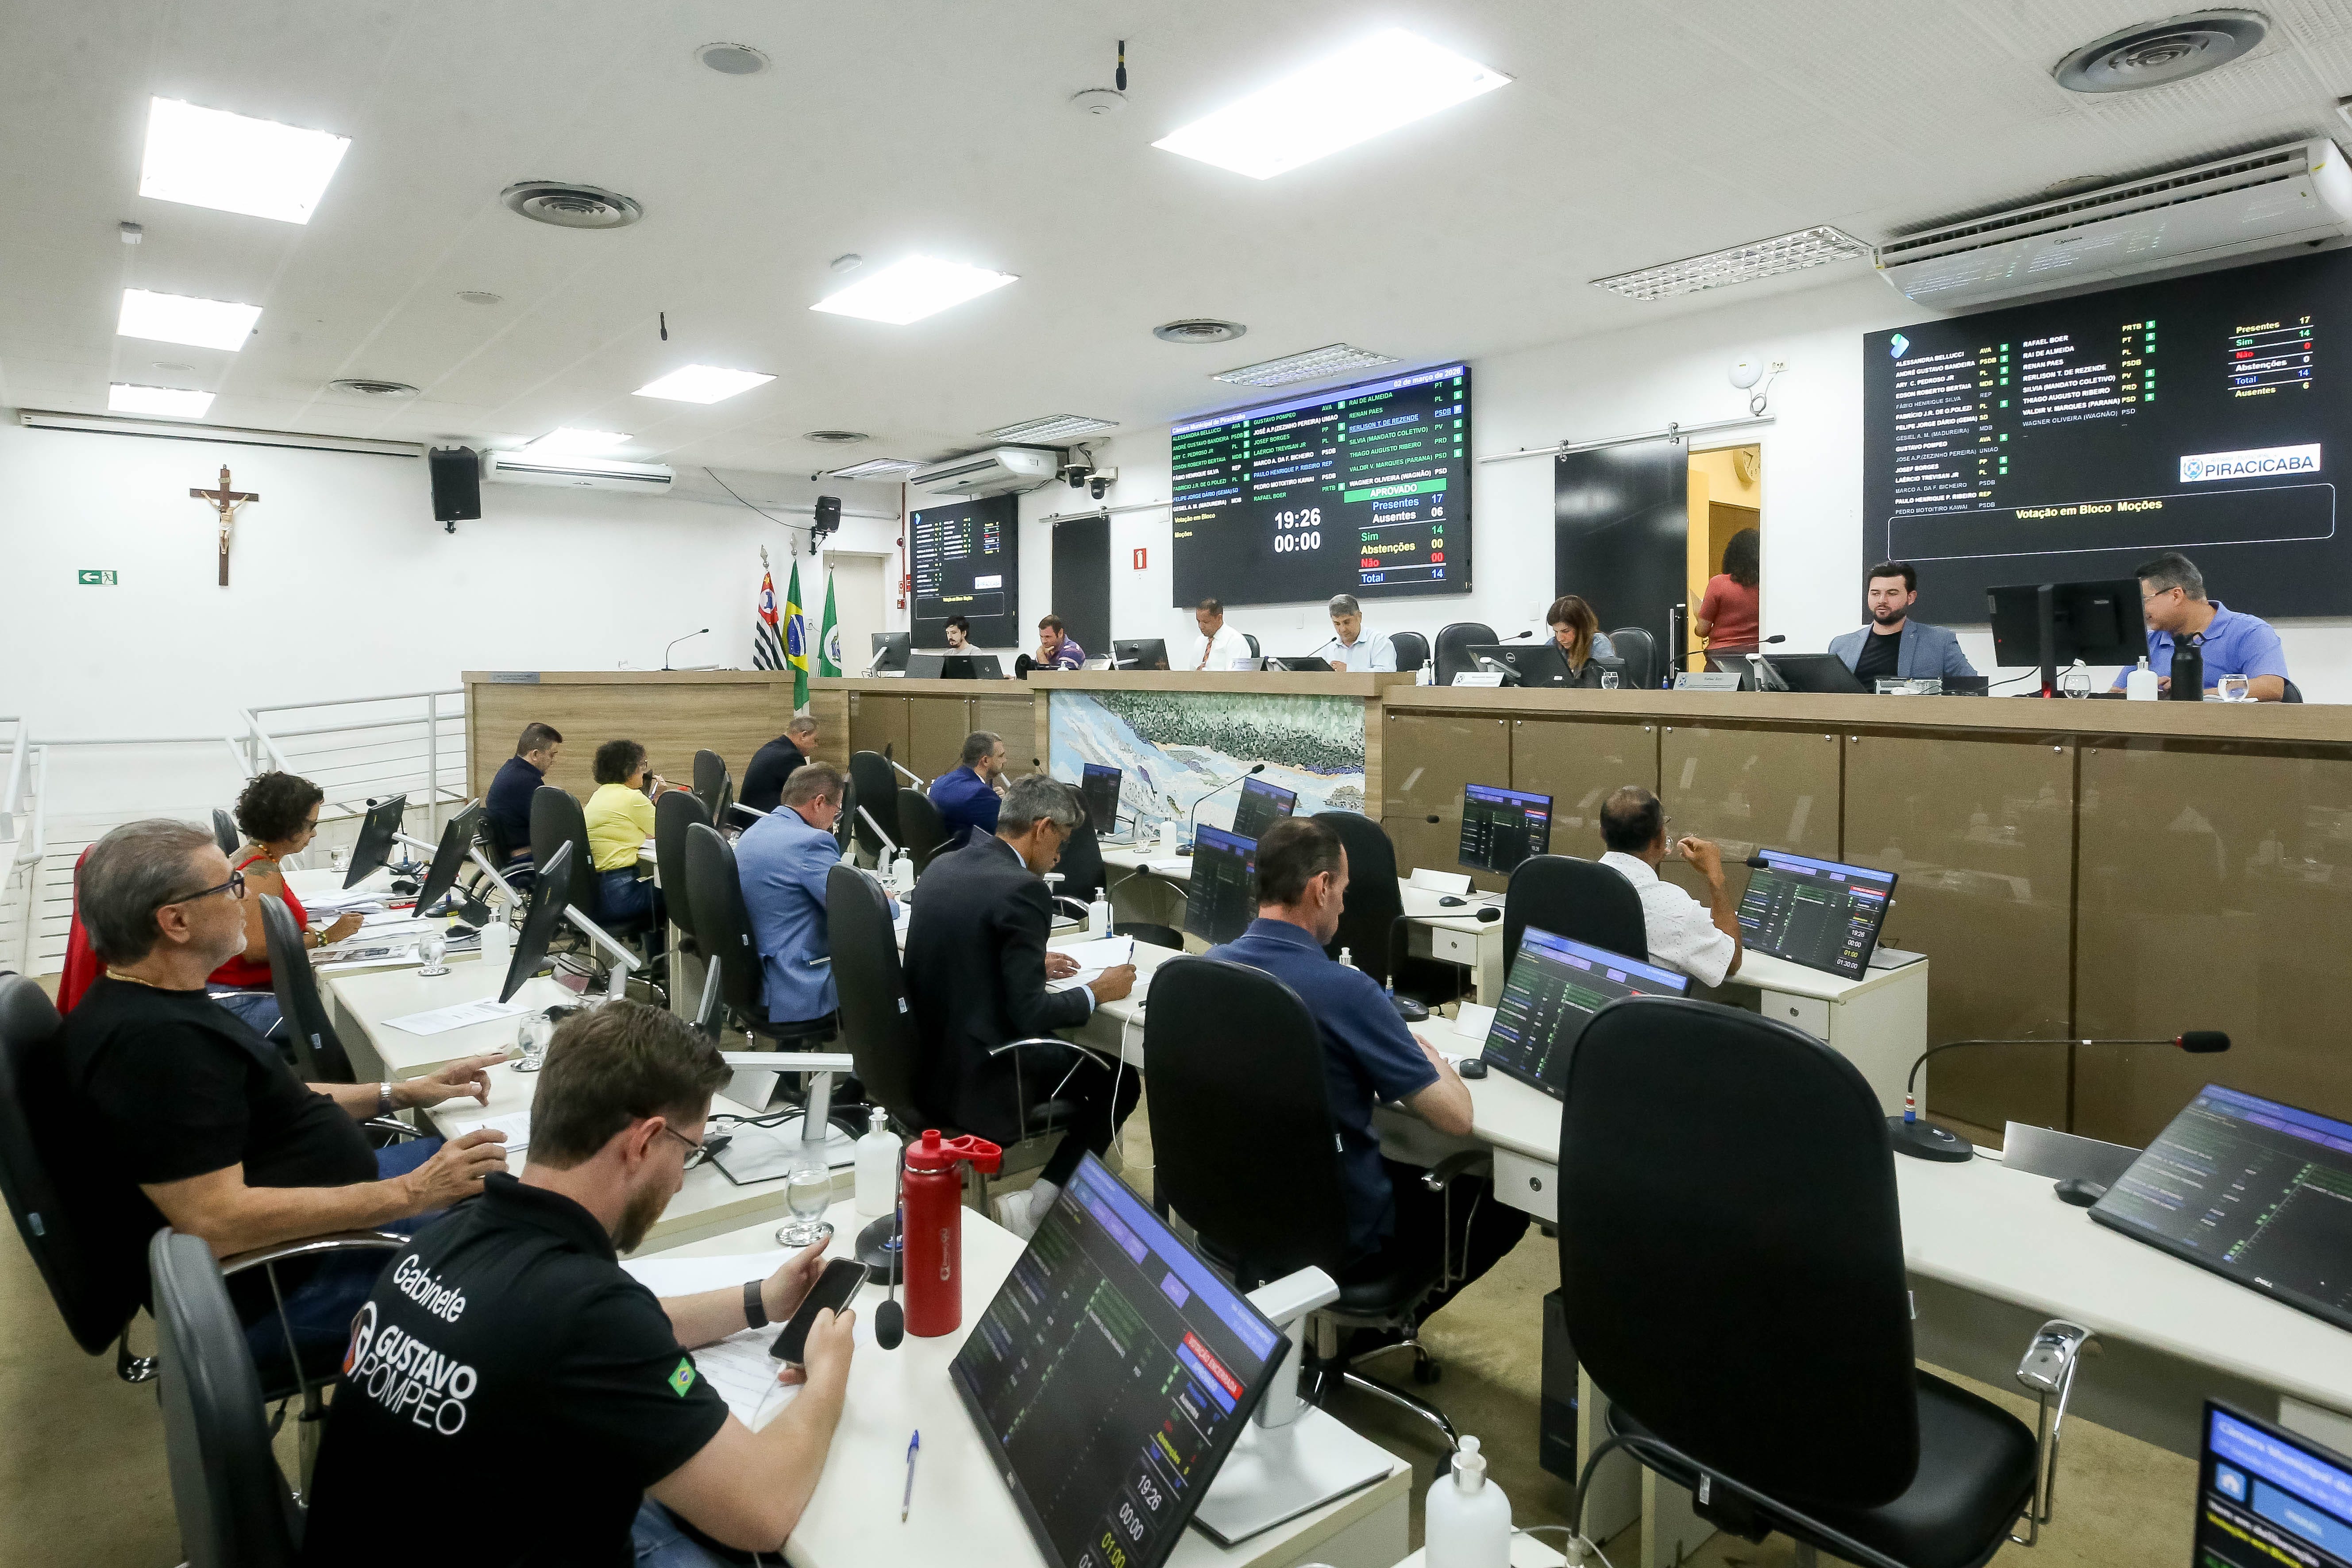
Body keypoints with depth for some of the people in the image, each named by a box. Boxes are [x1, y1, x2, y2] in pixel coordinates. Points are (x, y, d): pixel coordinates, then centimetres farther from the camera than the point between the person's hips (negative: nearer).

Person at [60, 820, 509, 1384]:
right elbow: (219, 1222, -32)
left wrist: (401, 1093, 11)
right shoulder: (151, 1041, -28)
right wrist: (410, 1195, -28)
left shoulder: (152, 1004, 6)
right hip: (275, 1291, -11)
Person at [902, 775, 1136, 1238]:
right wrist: (1097, 991, -5)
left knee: (1063, 1048, 29)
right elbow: (1030, 1014, -21)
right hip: (976, 1081, -8)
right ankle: (1036, 1205, 4)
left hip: (926, 1060, 9)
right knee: (1120, 1082, 9)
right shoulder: (1022, 889, -21)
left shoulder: (943, 867, 4)